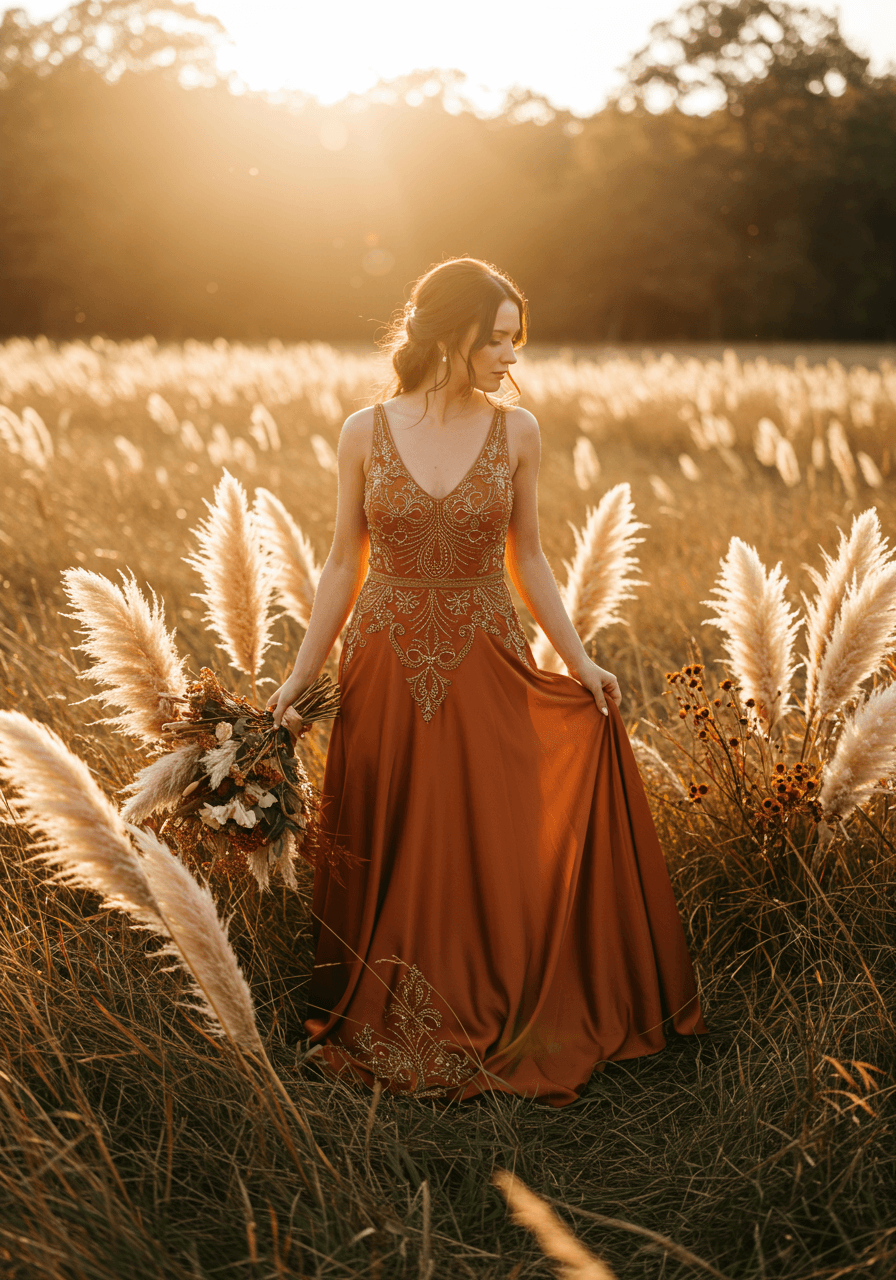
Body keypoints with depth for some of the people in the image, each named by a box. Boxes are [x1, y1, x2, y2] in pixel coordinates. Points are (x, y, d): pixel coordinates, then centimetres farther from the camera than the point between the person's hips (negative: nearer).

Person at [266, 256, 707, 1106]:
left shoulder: (515, 432, 0)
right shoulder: (366, 432, -2)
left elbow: (527, 562, 7)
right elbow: (344, 565, 3)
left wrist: (579, 661, 2)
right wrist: (299, 677, -1)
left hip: (486, 676, 0)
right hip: (385, 675, 0)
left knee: (492, 862, 5)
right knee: (383, 864, 9)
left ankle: (488, 1028, 24)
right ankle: (382, 1029, 29)